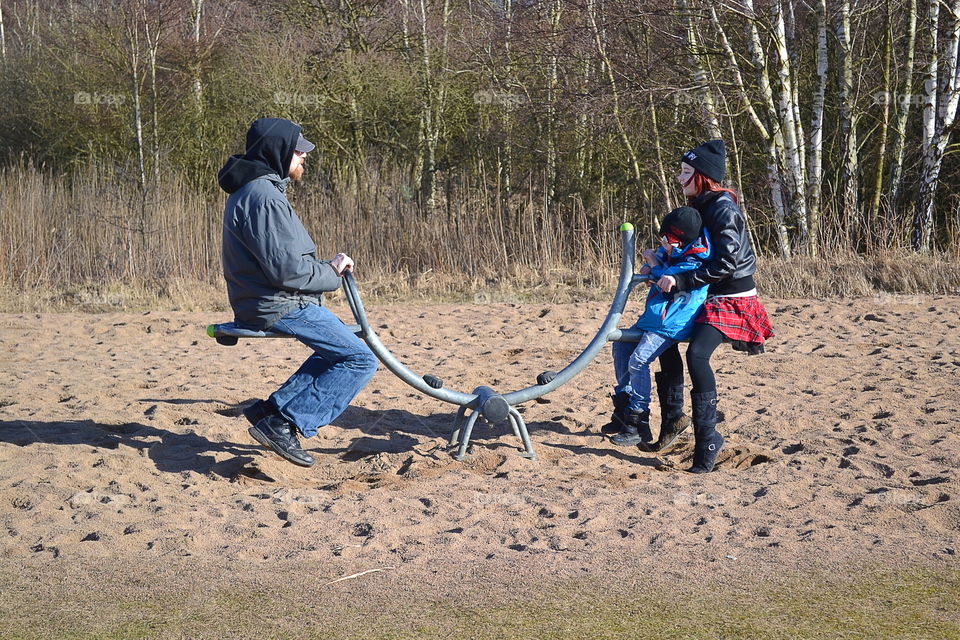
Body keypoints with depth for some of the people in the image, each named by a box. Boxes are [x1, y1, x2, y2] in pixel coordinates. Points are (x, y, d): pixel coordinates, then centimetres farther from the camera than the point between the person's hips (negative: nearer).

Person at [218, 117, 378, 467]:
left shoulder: (253, 190, 15)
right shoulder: (263, 196, -20)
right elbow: (287, 269, -24)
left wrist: (327, 265, 6)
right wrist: (332, 272, -7)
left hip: (267, 302, 11)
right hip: (279, 307, -11)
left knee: (338, 350, 26)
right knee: (360, 360, -10)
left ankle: (272, 409, 19)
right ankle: (283, 425, -12)